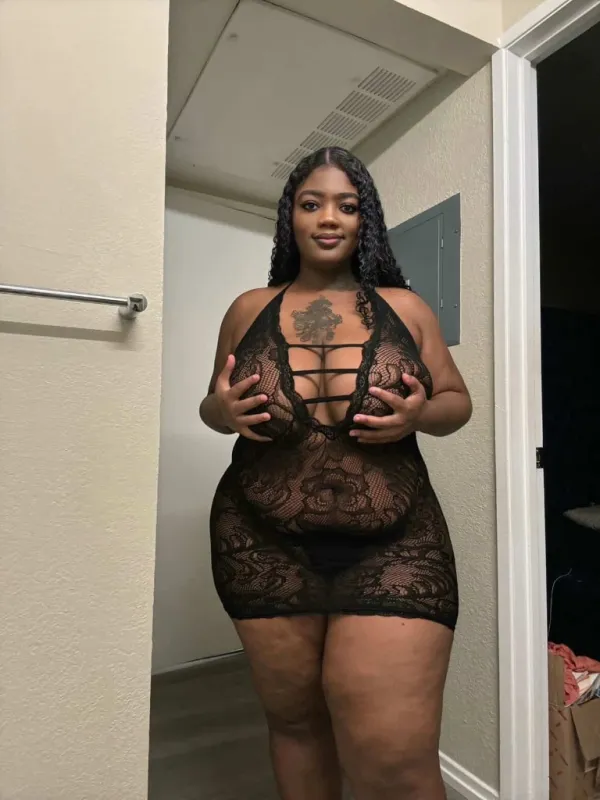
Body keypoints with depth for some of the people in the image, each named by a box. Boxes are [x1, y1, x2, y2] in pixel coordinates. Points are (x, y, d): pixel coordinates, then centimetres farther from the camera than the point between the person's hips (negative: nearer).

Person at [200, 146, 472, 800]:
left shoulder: (404, 308, 5)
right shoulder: (249, 310, 7)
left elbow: (458, 401, 10)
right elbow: (212, 404, 15)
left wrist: (420, 415, -13)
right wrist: (222, 411, -9)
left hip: (392, 549, -1)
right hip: (265, 547, 2)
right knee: (294, 720, 18)